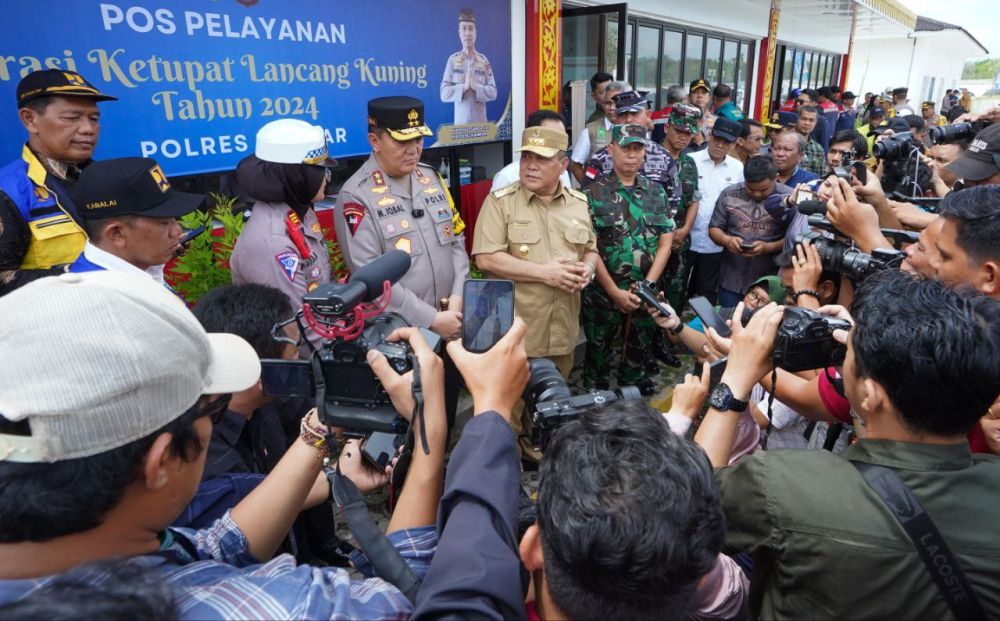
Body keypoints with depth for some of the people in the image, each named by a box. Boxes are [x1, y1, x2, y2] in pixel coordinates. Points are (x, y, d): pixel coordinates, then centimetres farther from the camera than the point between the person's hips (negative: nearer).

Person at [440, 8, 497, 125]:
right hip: (460, 121, -1)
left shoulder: (484, 60, 4)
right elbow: (444, 94, -4)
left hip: (480, 122, 1)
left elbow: (493, 92, 0)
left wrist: (476, 86, -16)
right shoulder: (452, 60, 2)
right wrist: (464, 86, -18)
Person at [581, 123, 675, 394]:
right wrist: (615, 292, -13)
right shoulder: (594, 193, -7)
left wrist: (647, 285, -9)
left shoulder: (656, 193, 6)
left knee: (638, 348, 18)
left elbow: (665, 244, 3)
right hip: (603, 292, -3)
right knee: (599, 351, 10)